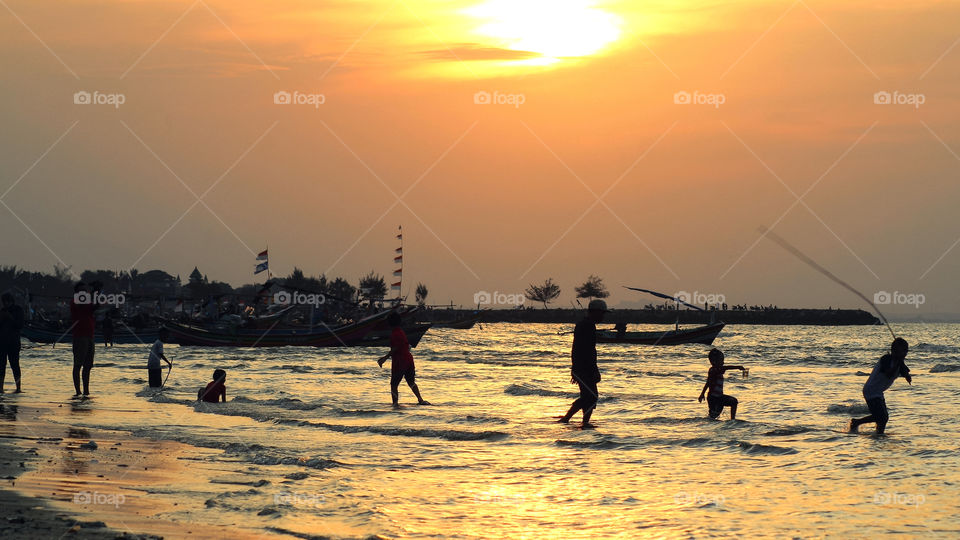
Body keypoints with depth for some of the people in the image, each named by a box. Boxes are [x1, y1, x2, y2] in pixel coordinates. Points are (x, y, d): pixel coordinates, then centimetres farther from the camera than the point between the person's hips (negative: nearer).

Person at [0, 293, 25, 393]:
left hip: (14, 341, -4)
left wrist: (11, 318, -16)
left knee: (14, 364, -8)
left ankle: (18, 388, -7)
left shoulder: (18, 310, 0)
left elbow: (20, 325, -8)